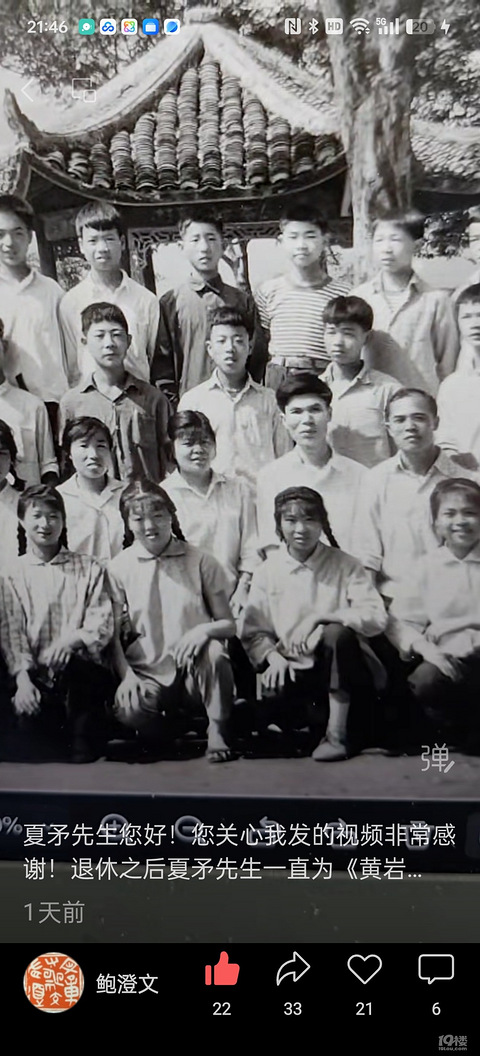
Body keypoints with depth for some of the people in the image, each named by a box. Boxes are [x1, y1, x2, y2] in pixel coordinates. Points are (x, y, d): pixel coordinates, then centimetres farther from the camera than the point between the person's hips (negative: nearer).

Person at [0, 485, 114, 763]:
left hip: (82, 673, 0)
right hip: (39, 677, 1)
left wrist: (71, 639, -22)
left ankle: (83, 756, -12)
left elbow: (103, 622, -1)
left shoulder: (88, 568, 9)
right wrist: (22, 678, -14)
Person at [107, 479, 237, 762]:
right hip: (148, 673, 0)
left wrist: (204, 629, -20)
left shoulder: (200, 562, 3)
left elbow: (230, 624, 2)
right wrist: (126, 675, -14)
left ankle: (218, 733, -8)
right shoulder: (119, 568, 4)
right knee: (128, 709, -33)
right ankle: (174, 724, 6)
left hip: (194, 670, 0)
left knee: (215, 653, -35)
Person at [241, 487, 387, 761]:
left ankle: (337, 732, -19)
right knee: (259, 714, -28)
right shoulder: (268, 571, 3)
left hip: (335, 666, -1)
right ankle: (315, 717, 6)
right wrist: (273, 656, -19)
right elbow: (254, 631, 2)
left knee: (338, 632, -34)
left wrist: (318, 617, -24)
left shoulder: (344, 565, -3)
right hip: (292, 670, 1)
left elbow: (376, 617, -16)